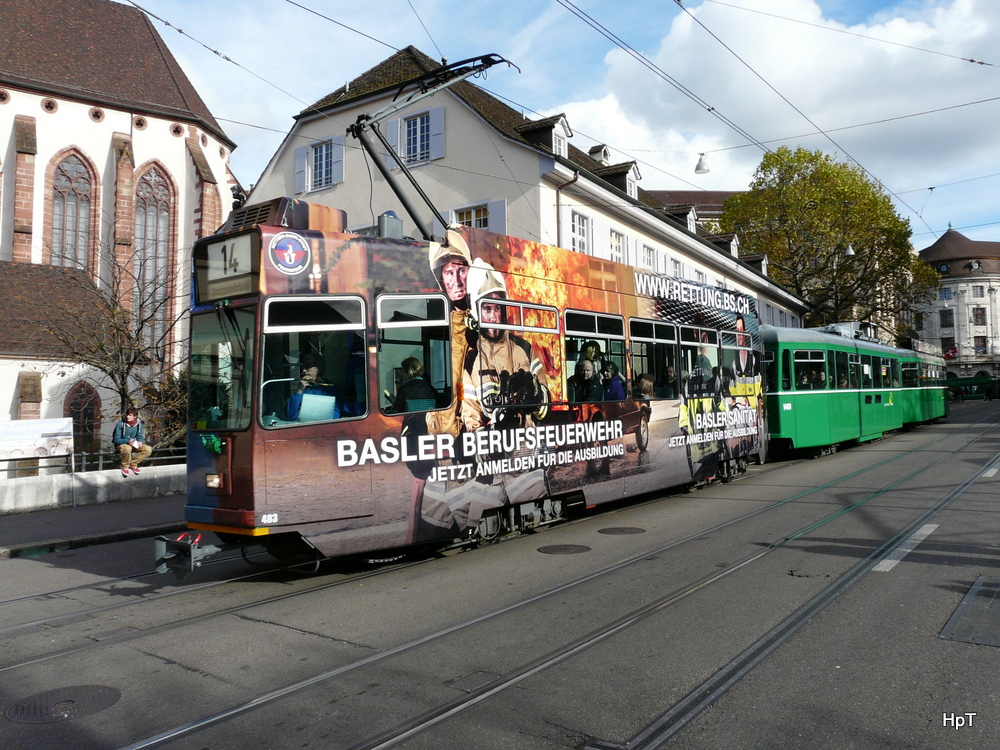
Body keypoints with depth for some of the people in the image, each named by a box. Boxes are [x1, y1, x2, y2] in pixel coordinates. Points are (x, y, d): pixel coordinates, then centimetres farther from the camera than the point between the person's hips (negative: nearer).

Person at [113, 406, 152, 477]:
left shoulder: (138, 424, -3)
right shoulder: (121, 424, -15)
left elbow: (140, 437, 6)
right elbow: (116, 440, -14)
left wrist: (140, 442, -19)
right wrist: (127, 441, -31)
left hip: (134, 445, 5)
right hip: (121, 444, -5)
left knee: (148, 449, -20)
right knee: (127, 448, -41)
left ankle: (133, 464, -3)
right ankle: (125, 467, -13)